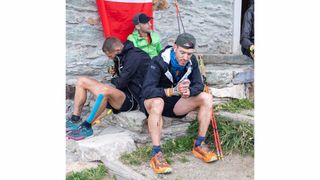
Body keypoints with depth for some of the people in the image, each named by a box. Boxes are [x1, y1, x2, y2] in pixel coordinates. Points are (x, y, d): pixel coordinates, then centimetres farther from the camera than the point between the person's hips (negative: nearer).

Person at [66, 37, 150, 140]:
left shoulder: (134, 57, -17)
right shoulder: (123, 56, 12)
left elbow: (121, 82, -20)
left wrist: (112, 82, 1)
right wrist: (115, 71, 3)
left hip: (131, 100, -10)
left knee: (105, 89, -41)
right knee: (82, 81, 5)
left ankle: (86, 127, -26)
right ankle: (75, 120, -3)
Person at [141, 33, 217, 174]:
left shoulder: (191, 61, -6)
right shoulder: (159, 62, -23)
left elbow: (199, 85, -9)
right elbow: (147, 91, -33)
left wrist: (188, 91, -34)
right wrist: (173, 91, -47)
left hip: (175, 104, 5)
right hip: (152, 101, -5)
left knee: (207, 98, -14)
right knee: (157, 102, -41)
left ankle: (199, 146, -9)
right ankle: (156, 155, -34)